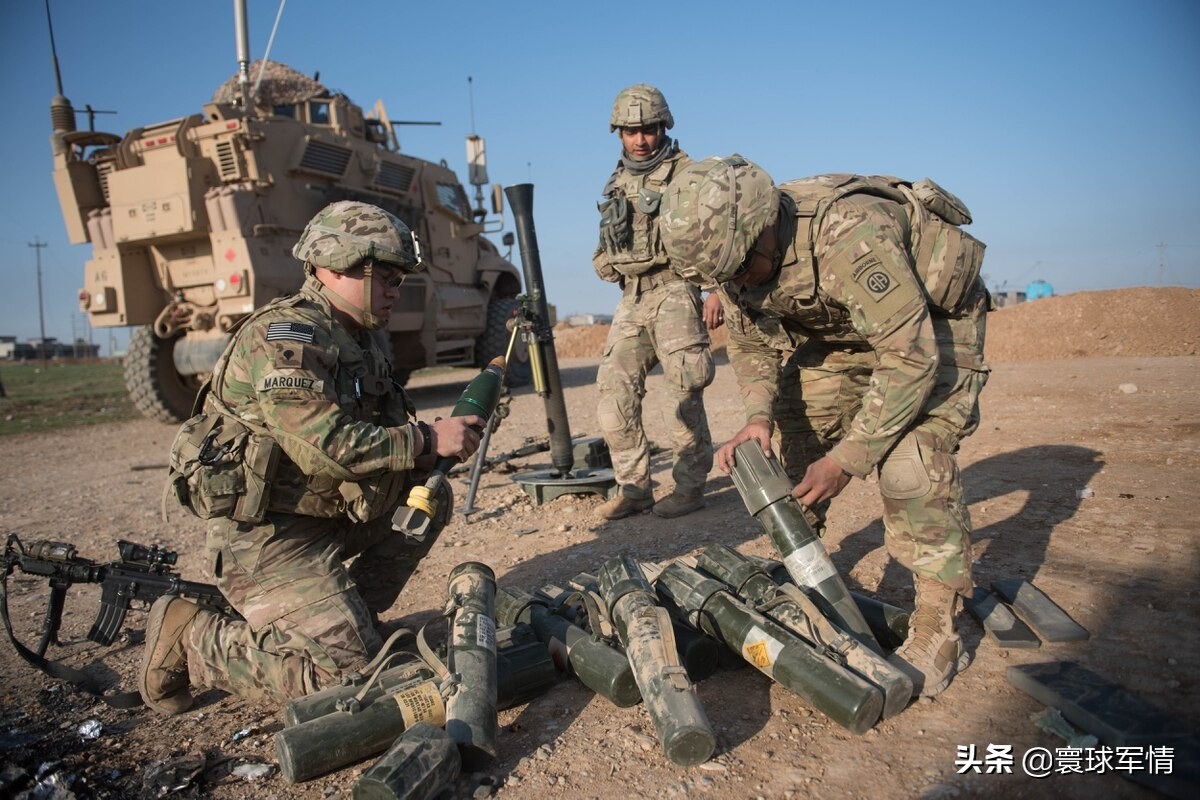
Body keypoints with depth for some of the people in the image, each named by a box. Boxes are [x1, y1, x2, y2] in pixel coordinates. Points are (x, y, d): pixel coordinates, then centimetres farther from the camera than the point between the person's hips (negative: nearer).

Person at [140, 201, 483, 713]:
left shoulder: (366, 337, 9)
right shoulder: (283, 337, -20)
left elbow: (383, 426, 15)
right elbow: (328, 447, -29)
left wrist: (431, 435, -5)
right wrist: (426, 441, -22)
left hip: (333, 513, 9)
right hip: (265, 533, -9)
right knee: (348, 669, -13)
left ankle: (345, 613, 14)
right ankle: (189, 637, 3)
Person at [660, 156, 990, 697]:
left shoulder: (849, 232, -40)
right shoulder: (732, 248, -18)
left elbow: (910, 358, -36)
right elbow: (750, 341, -3)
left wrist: (845, 460, -33)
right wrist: (758, 415, -21)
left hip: (931, 320, -6)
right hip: (840, 326, 7)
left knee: (911, 459, -22)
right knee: (793, 433, 1)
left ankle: (937, 635, -9)